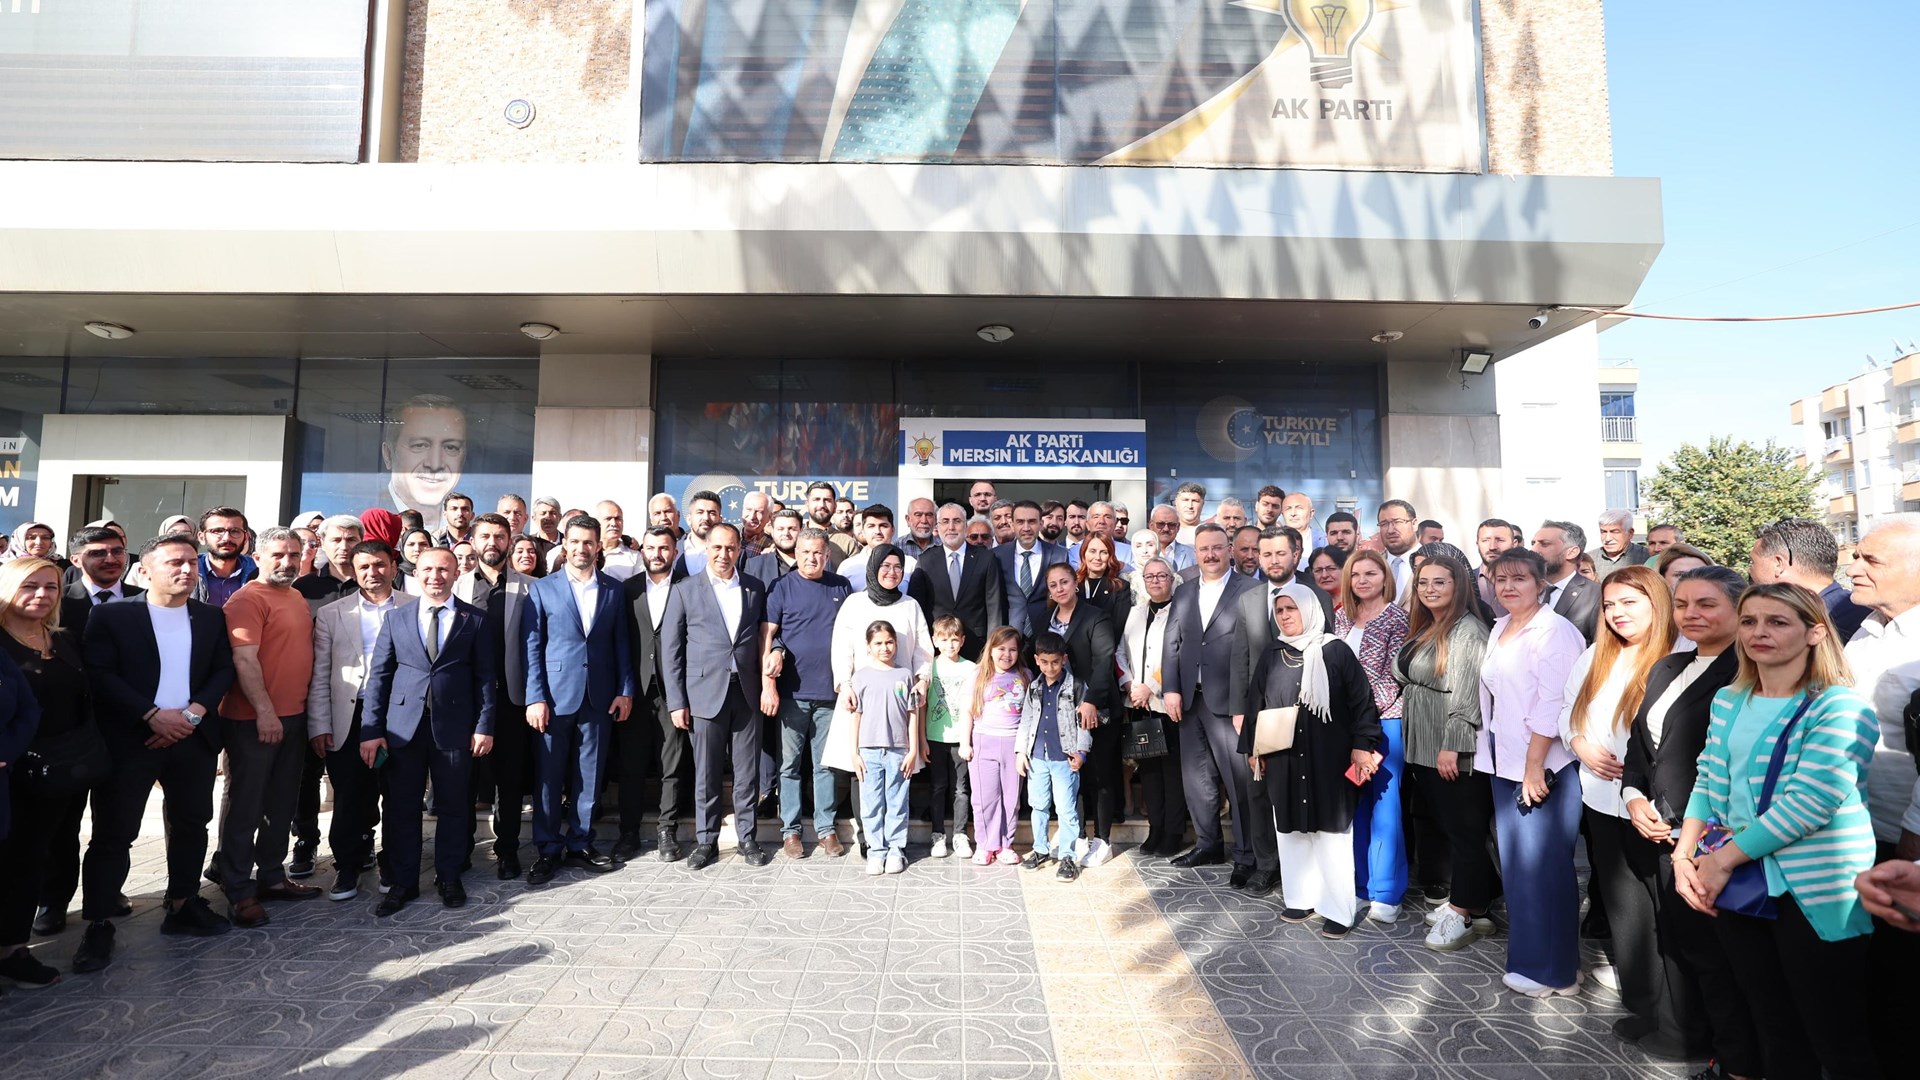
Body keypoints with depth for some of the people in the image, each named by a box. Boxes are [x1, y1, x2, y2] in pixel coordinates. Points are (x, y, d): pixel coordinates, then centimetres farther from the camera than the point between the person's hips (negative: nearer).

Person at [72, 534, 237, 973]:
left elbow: (224, 670, 4)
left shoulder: (211, 617, 7)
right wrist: (154, 715, -17)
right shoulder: (111, 616, -3)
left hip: (193, 737, 4)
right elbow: (100, 674, -9)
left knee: (191, 825, 12)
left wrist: (192, 713, -11)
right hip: (129, 739, -3)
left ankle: (183, 906, 26)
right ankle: (99, 925, 13)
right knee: (112, 835, 2)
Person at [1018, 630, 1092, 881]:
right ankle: (1041, 850, 28)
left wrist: (1081, 751, -11)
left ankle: (1067, 856, 11)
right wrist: (1020, 750, 7)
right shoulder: (1033, 687, 7)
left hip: (1064, 758, -4)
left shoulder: (1075, 687, -5)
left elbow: (1083, 722, -3)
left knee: (1066, 809, 0)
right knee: (1039, 806, 14)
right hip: (1037, 757, 4)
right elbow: (1026, 720, 12)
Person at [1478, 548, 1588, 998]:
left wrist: (1534, 768, -19)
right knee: (1516, 861, 14)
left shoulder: (1554, 631, -12)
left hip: (1542, 768, -8)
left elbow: (1551, 705, -18)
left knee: (1543, 864, -1)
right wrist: (1506, 766, 14)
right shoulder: (1500, 629, 13)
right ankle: (1527, 952, 26)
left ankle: (1552, 968, 12)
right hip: (1505, 765, 8)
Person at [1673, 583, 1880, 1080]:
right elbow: (1708, 782, 10)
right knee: (1774, 1030, 18)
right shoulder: (1728, 701, 8)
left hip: (1815, 894, -6)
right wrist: (1685, 855, -1)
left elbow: (1809, 802, -19)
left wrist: (1724, 858, -15)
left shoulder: (1839, 707, -12)